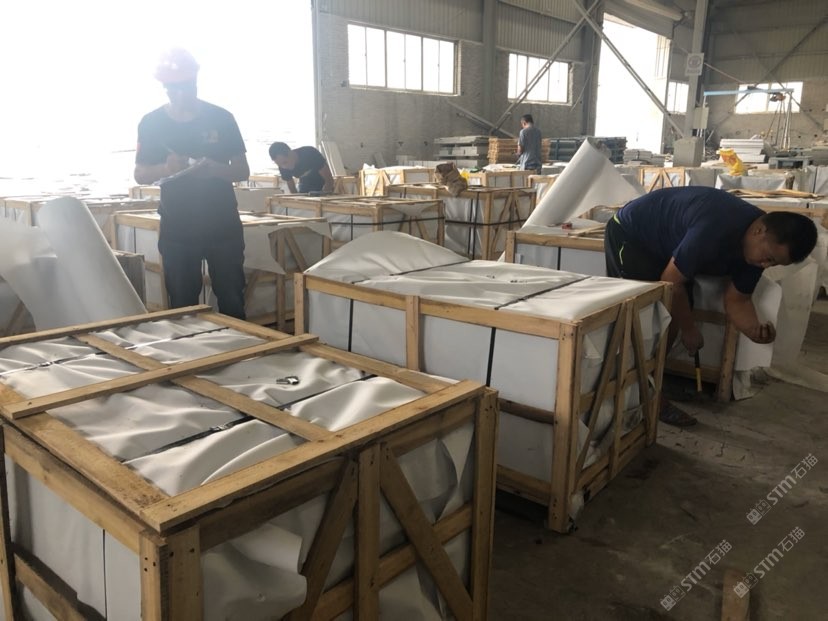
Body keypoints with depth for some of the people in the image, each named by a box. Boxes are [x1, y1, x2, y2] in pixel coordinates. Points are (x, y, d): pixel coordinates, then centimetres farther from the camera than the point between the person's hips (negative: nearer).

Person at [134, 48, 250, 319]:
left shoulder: (221, 118, -2)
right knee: (182, 306, 8)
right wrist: (165, 168, -16)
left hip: (223, 227, 0)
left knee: (232, 302, 5)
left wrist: (216, 169, -20)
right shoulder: (151, 123, 1)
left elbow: (243, 171, 1)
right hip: (176, 232, 1)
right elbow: (140, 175, 6)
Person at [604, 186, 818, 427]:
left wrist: (755, 329, -24)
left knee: (672, 317, 2)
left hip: (663, 244, 8)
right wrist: (689, 329, -16)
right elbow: (671, 282, -29)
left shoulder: (756, 247, -10)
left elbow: (736, 299, -3)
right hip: (629, 233, -8)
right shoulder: (716, 230, -38)